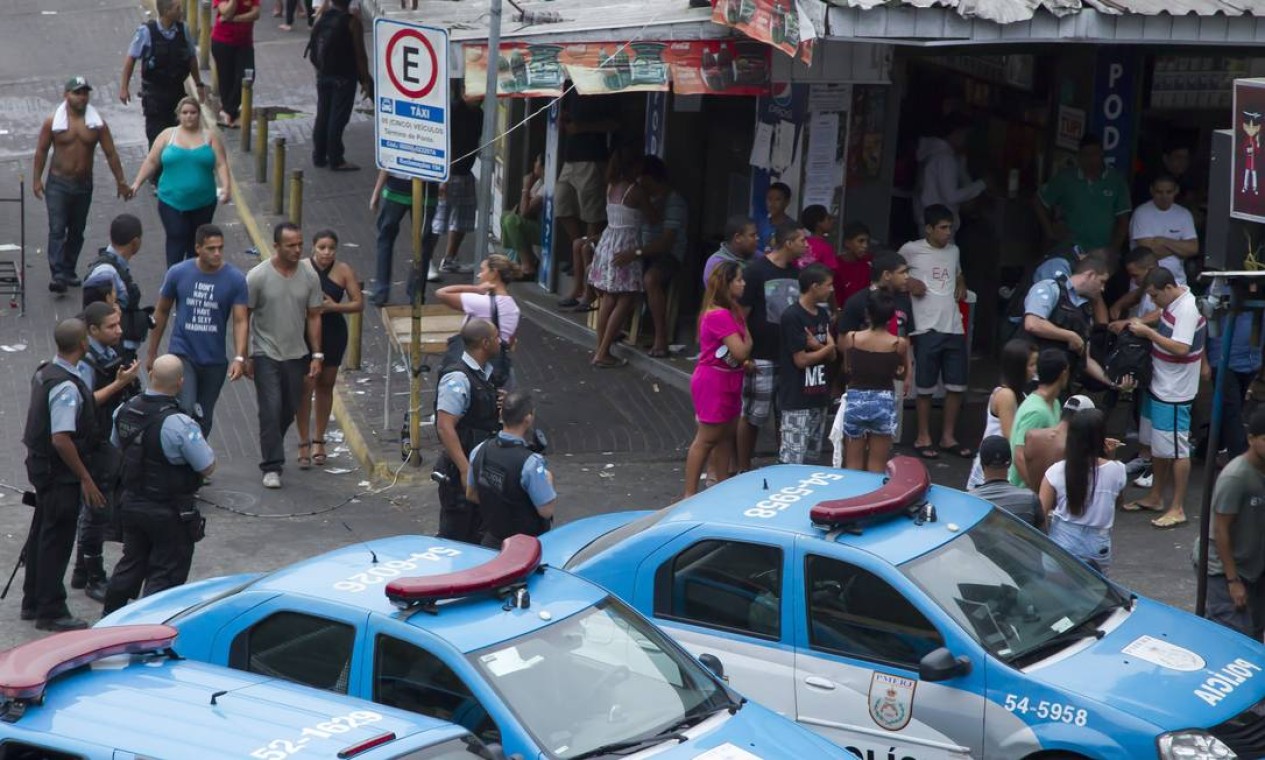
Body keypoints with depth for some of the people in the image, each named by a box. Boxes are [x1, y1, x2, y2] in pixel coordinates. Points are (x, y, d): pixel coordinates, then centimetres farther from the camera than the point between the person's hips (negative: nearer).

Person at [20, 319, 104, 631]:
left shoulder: (44, 373, 5)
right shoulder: (67, 387, -25)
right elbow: (61, 439, -28)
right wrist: (86, 479, -22)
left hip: (40, 464, 10)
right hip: (60, 472, -10)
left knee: (42, 533, 19)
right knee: (57, 539, 0)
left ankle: (33, 602, 31)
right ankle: (51, 611, 9)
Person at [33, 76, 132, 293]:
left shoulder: (97, 123, -1)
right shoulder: (53, 122, -6)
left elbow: (110, 154, 2)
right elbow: (41, 151, 2)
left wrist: (121, 182, 1)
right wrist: (37, 179, -1)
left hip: (84, 184, 3)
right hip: (58, 183, -3)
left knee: (77, 231, 11)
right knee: (57, 229, -13)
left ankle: (69, 272, 22)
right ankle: (58, 275, -20)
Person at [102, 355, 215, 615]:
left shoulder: (125, 411, -4)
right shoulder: (179, 424, -26)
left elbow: (116, 445, 15)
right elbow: (207, 467, -20)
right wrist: (204, 446, -1)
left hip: (131, 503, 7)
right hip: (170, 513, -7)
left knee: (131, 564, 23)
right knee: (165, 574, 7)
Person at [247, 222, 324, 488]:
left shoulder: (309, 276, -3)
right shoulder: (258, 276, -12)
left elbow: (313, 317, 5)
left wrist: (317, 355, 2)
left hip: (296, 355, 4)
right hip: (266, 354, -4)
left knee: (289, 410, 12)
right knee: (271, 409, -10)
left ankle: (271, 449, 37)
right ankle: (272, 467, -5)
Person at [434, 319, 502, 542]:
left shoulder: (486, 372, 9)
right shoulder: (457, 379, -20)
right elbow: (445, 427, -24)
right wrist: (465, 470, -27)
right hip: (460, 471, -9)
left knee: (477, 536, 16)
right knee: (455, 537, -2)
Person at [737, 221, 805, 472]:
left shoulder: (796, 273, 8)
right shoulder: (756, 271, -10)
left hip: (790, 357, 6)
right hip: (761, 357, -6)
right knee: (752, 416, 2)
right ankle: (744, 470, 11)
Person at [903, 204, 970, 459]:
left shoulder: (954, 251, 14)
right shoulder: (911, 250, -3)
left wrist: (961, 285, 12)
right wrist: (908, 282, -7)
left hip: (954, 328, 5)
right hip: (927, 329, -5)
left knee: (957, 385, 6)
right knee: (925, 386, 1)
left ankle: (948, 436, 19)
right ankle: (923, 437, 13)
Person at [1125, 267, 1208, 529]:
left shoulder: (1187, 309, -22)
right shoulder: (1172, 303, 7)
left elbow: (1180, 348, -29)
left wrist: (1148, 332, -24)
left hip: (1175, 393, -10)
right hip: (1159, 386, 10)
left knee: (1176, 450, -3)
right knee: (1158, 445, 20)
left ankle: (1177, 509, 3)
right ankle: (1155, 497, 33)